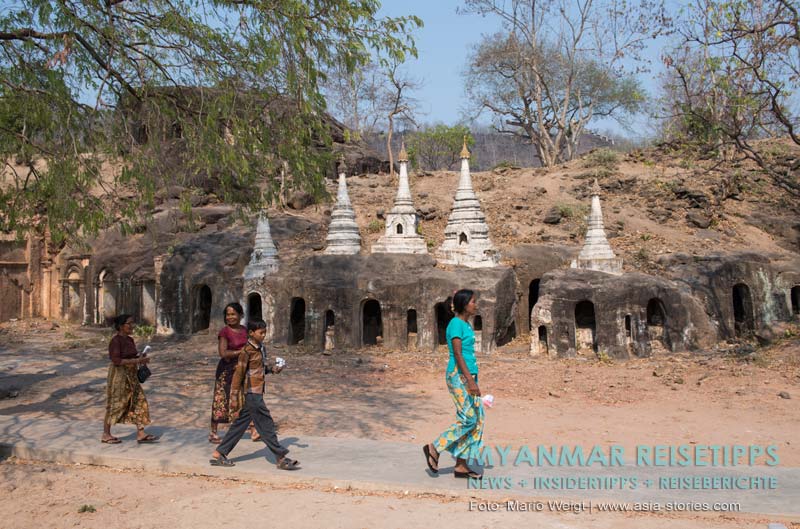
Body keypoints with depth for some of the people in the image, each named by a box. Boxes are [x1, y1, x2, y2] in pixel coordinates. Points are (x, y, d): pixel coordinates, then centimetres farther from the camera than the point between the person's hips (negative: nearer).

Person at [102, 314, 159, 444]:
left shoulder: (129, 340, 10)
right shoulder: (115, 341, -16)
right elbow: (116, 361, -22)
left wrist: (141, 359, -1)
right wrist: (137, 361, -22)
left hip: (130, 376, 9)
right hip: (119, 376, -9)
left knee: (138, 403, 3)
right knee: (115, 406, 1)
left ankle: (141, 434, 3)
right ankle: (106, 435, 15)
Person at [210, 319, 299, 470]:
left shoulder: (261, 348, 10)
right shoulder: (248, 350, -15)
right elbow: (238, 374, -15)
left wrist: (272, 369, 1)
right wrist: (235, 400, -15)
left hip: (256, 394, 9)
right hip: (251, 394, -9)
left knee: (240, 424, 13)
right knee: (266, 425, -3)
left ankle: (218, 454, 22)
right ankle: (281, 459, 4)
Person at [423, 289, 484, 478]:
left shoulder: (466, 325, 16)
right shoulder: (456, 324, -12)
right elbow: (457, 354, -19)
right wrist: (470, 381, -23)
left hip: (468, 375, 9)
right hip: (459, 376, -9)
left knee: (476, 420, 6)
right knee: (469, 419, -10)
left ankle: (461, 466, 10)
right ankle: (435, 447, 3)